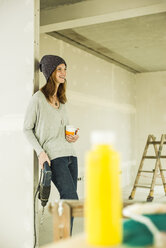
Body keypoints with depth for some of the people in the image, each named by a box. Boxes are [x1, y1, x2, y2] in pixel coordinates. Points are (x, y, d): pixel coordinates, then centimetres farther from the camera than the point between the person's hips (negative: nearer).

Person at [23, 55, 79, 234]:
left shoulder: (61, 100, 17)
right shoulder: (38, 98, -4)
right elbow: (27, 129, -2)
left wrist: (73, 136, 5)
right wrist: (40, 152, -12)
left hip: (70, 154, 7)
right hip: (54, 157, -7)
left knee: (67, 201, 6)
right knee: (72, 199, -12)